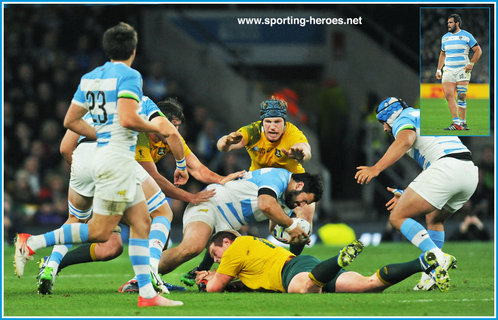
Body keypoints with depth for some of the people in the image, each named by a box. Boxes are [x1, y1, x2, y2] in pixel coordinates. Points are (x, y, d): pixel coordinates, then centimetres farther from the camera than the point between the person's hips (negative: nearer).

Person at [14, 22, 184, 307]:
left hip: (104, 154, 9)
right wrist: (157, 128, -7)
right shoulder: (129, 75, -11)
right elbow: (127, 119, -24)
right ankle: (32, 244, -9)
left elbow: (71, 121, 12)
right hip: (118, 158, -9)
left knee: (141, 222, 9)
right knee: (100, 232, -6)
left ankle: (147, 293, 6)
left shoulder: (90, 77, 12)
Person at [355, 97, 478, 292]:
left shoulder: (404, 118, 9)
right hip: (471, 172, 9)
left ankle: (438, 259, -23)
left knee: (398, 217, -4)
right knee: (434, 218, 31)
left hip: (447, 166, -9)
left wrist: (376, 168, -23)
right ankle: (435, 276, 21)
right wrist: (406, 195, 43)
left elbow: (406, 140, -17)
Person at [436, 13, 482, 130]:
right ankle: (456, 122, -10)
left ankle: (463, 122, 0)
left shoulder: (466, 36, 1)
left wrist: (471, 64, -8)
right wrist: (438, 69, 17)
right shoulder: (445, 37, 15)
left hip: (462, 70, -4)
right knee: (448, 95, -11)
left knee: (461, 97, -8)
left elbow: (478, 51, 3)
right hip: (448, 70, 4)